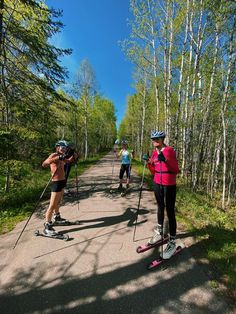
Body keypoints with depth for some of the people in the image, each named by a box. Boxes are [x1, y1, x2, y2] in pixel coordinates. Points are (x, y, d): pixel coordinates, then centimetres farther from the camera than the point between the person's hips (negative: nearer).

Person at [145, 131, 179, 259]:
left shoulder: (169, 150, -10)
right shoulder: (154, 152, 7)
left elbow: (176, 170, -14)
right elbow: (154, 172, 10)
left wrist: (165, 160, -27)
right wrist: (149, 164, -7)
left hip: (169, 185, -6)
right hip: (157, 184, 6)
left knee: (170, 211, 0)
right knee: (160, 207, 20)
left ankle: (172, 242, 16)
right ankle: (160, 233, 39)